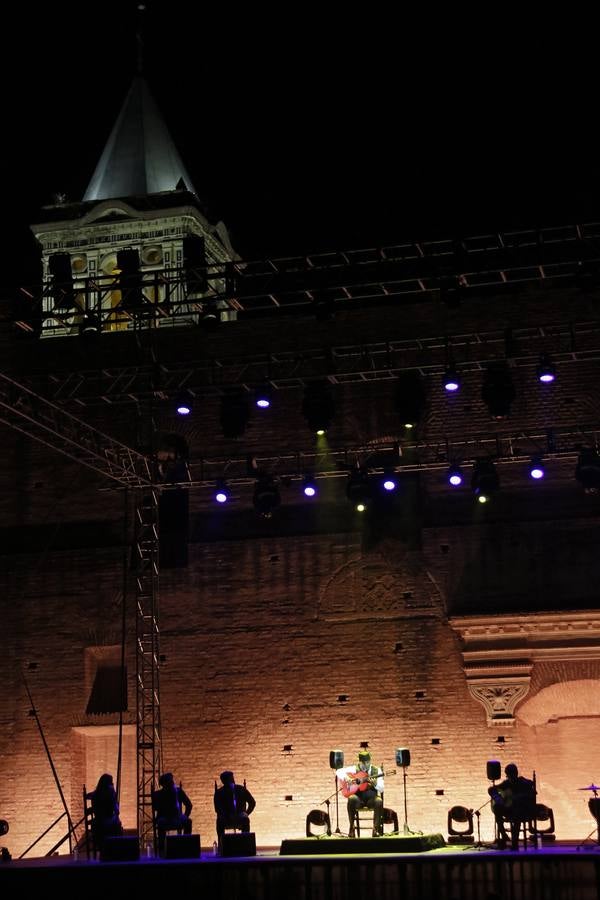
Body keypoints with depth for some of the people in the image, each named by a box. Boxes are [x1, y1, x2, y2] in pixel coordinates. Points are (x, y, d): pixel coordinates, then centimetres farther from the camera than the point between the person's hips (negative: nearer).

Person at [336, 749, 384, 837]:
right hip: (358, 797, 0)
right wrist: (346, 778, -18)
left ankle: (376, 828, -20)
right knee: (352, 799, -35)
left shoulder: (376, 770, 7)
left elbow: (381, 789, 2)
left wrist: (374, 783, -18)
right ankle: (351, 827, -20)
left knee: (379, 802, -34)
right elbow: (339, 771, -1)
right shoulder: (355, 769, 5)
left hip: (371, 798, 0)